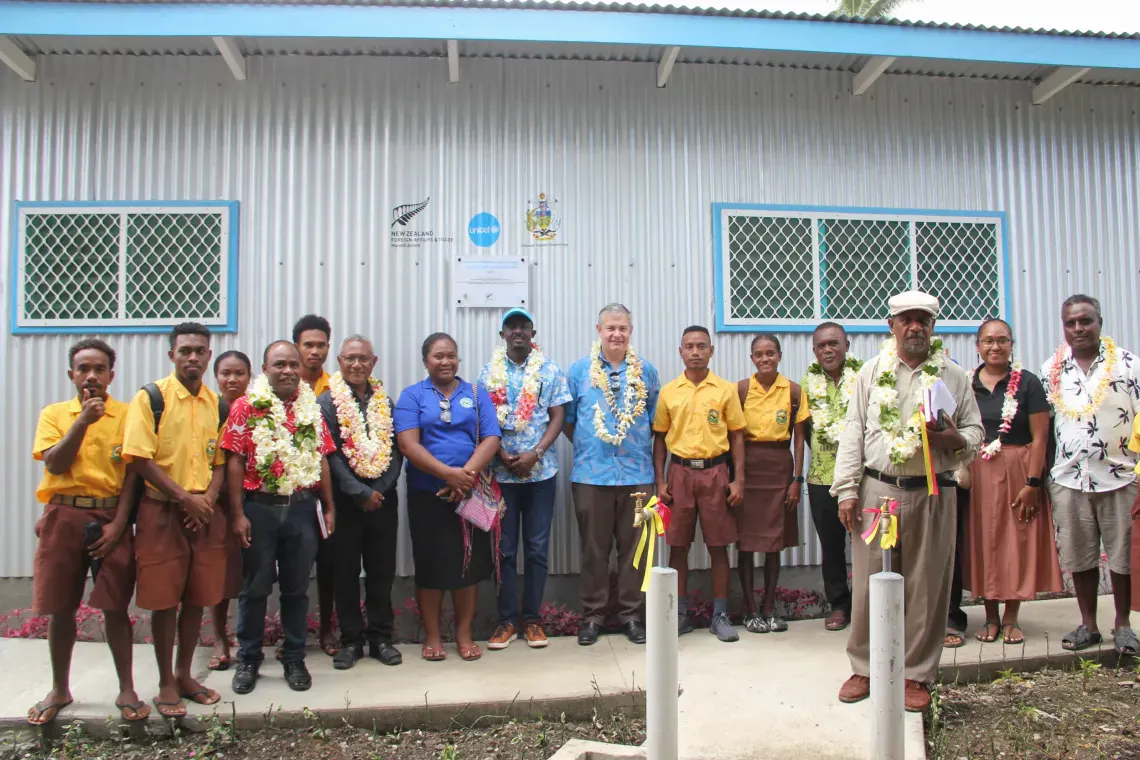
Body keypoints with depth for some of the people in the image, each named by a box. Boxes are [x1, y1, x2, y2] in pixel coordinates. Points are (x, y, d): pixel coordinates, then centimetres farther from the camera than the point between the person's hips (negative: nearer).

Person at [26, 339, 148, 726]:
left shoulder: (126, 414, 2)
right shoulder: (54, 413, 7)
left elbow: (132, 474, -1)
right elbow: (54, 464, -6)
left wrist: (118, 523, -9)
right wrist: (83, 420, -14)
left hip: (110, 516, -1)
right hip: (64, 516, 2)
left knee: (115, 605, 0)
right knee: (60, 607, 8)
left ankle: (127, 690, 10)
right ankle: (59, 689, 24)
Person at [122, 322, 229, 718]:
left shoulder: (217, 403, 9)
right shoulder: (151, 398, -5)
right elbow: (139, 459, -11)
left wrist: (208, 499, -7)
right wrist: (185, 498, -14)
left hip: (205, 512, 4)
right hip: (162, 511, -4)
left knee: (197, 597, 10)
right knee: (164, 599, 2)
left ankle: (185, 674, 25)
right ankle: (166, 683, 16)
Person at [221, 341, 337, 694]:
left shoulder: (312, 407, 7)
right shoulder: (246, 406, -3)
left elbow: (322, 459, 9)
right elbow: (234, 461, -6)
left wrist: (328, 507, 5)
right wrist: (238, 513, -10)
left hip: (302, 507, 3)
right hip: (260, 507, -2)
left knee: (297, 588, 11)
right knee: (255, 588, 8)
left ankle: (294, 659, 23)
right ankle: (248, 660, 22)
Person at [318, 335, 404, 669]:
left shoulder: (385, 401, 9)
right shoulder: (327, 402, -2)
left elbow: (396, 450, 5)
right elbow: (329, 454, -10)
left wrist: (380, 489, -8)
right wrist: (360, 493, -14)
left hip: (383, 499, 3)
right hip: (344, 500, -3)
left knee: (382, 570, 8)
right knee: (345, 572, 5)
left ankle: (380, 636, 20)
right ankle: (350, 639, 18)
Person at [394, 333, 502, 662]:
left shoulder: (477, 395, 8)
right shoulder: (411, 396, 2)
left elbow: (491, 440, -2)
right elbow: (408, 445, -10)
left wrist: (466, 475, -17)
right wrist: (449, 474, -19)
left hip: (471, 493, 2)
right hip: (426, 494, -1)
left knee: (469, 561, 5)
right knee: (430, 563, 5)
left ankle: (464, 634, 19)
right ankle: (432, 636, 19)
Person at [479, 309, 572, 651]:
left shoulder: (550, 371, 4)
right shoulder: (488, 373, 5)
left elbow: (558, 417, 0)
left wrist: (534, 453, -12)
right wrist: (503, 456, -10)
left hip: (541, 470, 0)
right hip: (501, 471, 0)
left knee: (537, 548, 5)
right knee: (505, 548, 5)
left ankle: (532, 619, 15)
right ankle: (507, 620, 14)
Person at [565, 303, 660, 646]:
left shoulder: (646, 372, 7)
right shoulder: (580, 370, 4)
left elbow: (656, 419, 14)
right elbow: (566, 419, 9)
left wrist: (640, 445, 5)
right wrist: (585, 445, 4)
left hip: (638, 473, 1)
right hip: (591, 474, -1)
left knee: (633, 547, 6)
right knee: (594, 548, 5)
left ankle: (630, 613, 19)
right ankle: (592, 614, 17)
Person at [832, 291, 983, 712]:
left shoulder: (954, 376, 8)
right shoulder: (871, 372, 8)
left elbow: (975, 432, 11)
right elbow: (853, 433, 4)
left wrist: (955, 439, -14)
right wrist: (847, 490, -2)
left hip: (932, 493, 0)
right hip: (877, 490, 0)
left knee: (926, 587, 5)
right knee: (868, 582, 4)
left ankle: (917, 674, 20)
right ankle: (864, 667, 20)